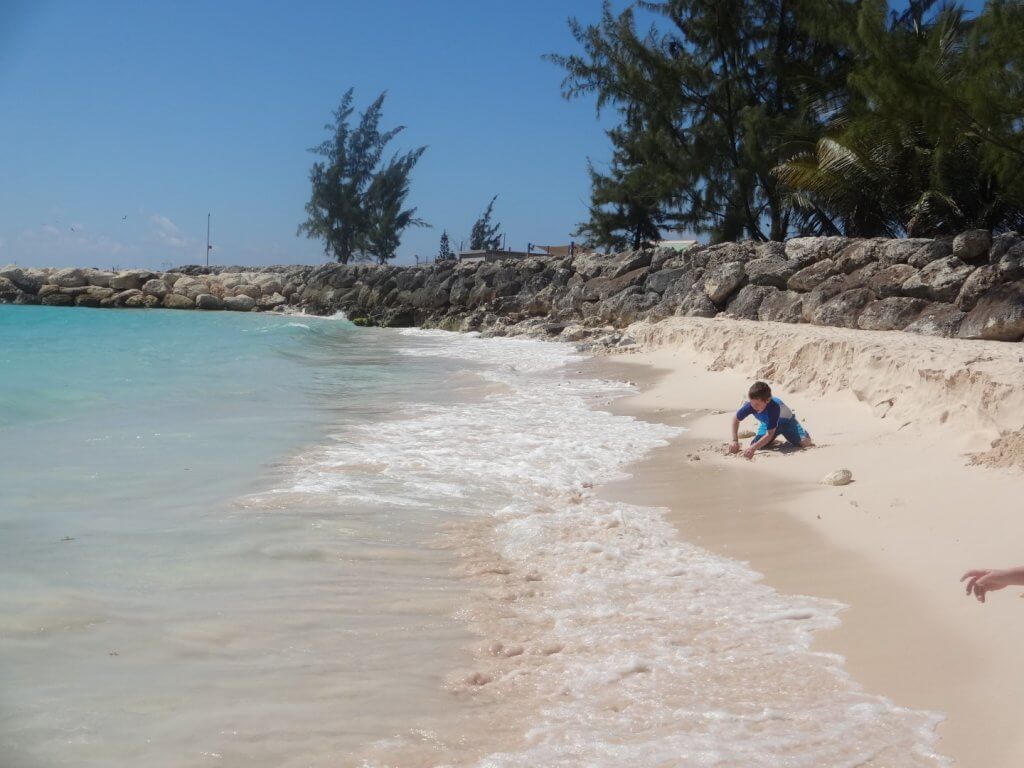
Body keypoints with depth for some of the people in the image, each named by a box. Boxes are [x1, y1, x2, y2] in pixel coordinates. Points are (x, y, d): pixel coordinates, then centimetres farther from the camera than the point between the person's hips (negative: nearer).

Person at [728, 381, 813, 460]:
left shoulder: (773, 407, -45)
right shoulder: (750, 405, -33)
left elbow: (770, 434, -44)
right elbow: (736, 419, -15)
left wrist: (753, 448, -53)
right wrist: (735, 441, -24)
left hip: (787, 420, -4)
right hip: (767, 423, 4)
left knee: (804, 442, -22)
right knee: (755, 444, -16)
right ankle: (774, 441, 19)